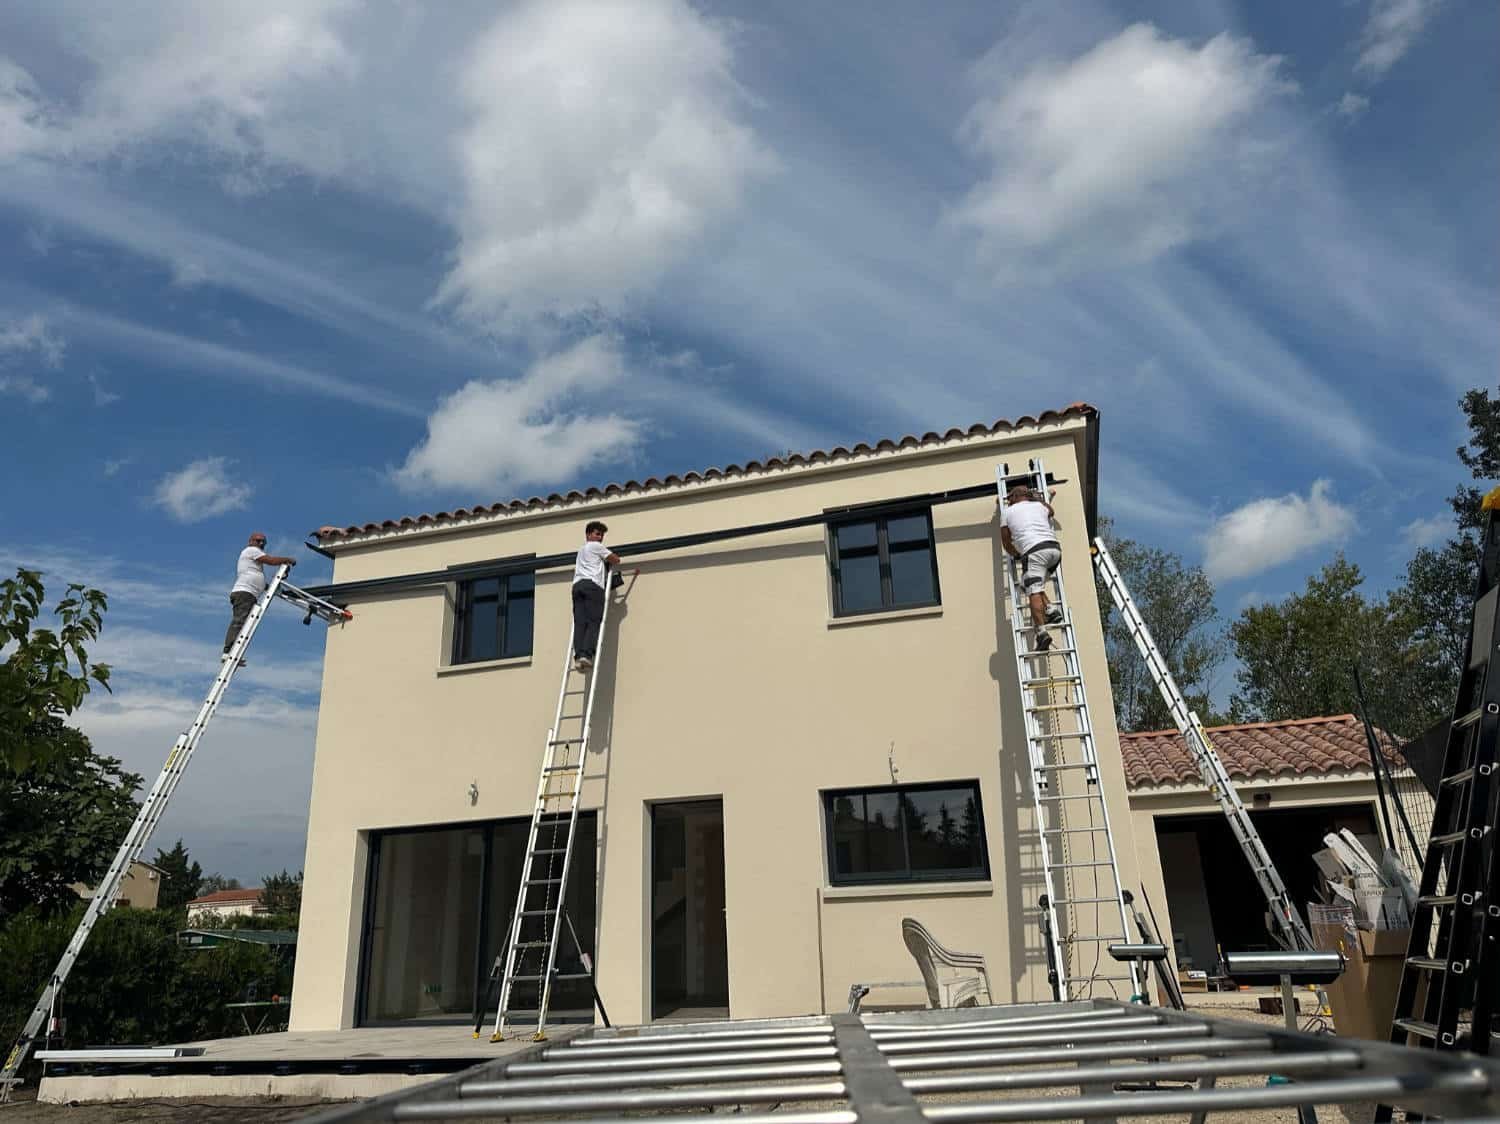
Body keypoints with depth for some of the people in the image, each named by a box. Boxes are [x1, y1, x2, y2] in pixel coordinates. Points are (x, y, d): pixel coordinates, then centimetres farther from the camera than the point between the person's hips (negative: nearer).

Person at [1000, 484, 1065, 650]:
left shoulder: (1009, 512, 18)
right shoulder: (1039, 506, 27)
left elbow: (1006, 541, 21)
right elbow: (1050, 510, 54)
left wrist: (1016, 554, 38)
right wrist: (1038, 497, 69)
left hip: (1034, 550, -5)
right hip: (1054, 548, 5)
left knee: (1034, 591, -13)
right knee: (1036, 585, 23)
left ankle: (1042, 631, -26)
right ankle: (1050, 609, 1)